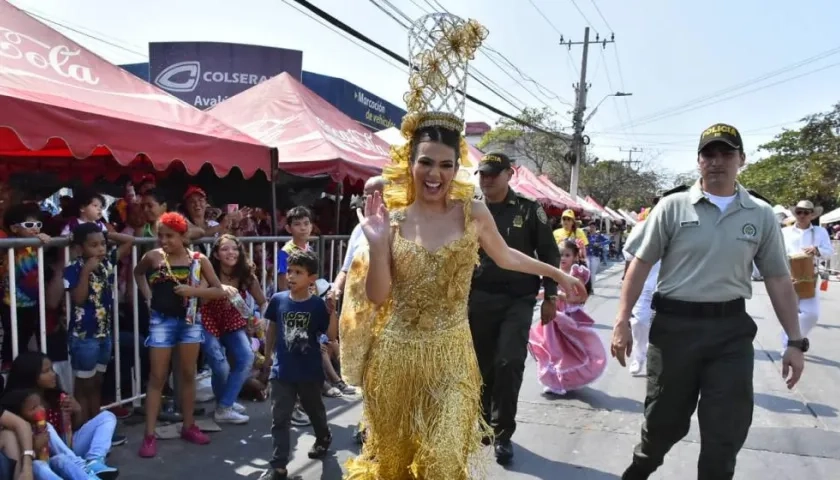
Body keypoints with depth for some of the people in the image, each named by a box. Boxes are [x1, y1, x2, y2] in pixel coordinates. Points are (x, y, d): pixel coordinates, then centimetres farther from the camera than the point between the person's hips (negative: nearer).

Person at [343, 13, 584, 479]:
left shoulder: (473, 212, -5)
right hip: (396, 354, 1)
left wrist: (556, 273, 20)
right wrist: (377, 243, -19)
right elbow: (378, 297, -5)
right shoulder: (392, 218, -5)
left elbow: (504, 256, 14)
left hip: (449, 356, -1)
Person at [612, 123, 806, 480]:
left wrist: (795, 341, 4)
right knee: (664, 417, 13)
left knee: (726, 431, 8)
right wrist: (622, 321, -8)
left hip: (731, 329, 2)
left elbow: (778, 280, 8)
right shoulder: (673, 206, -3)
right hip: (674, 325, -1)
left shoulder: (761, 216, 4)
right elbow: (640, 264, -3)